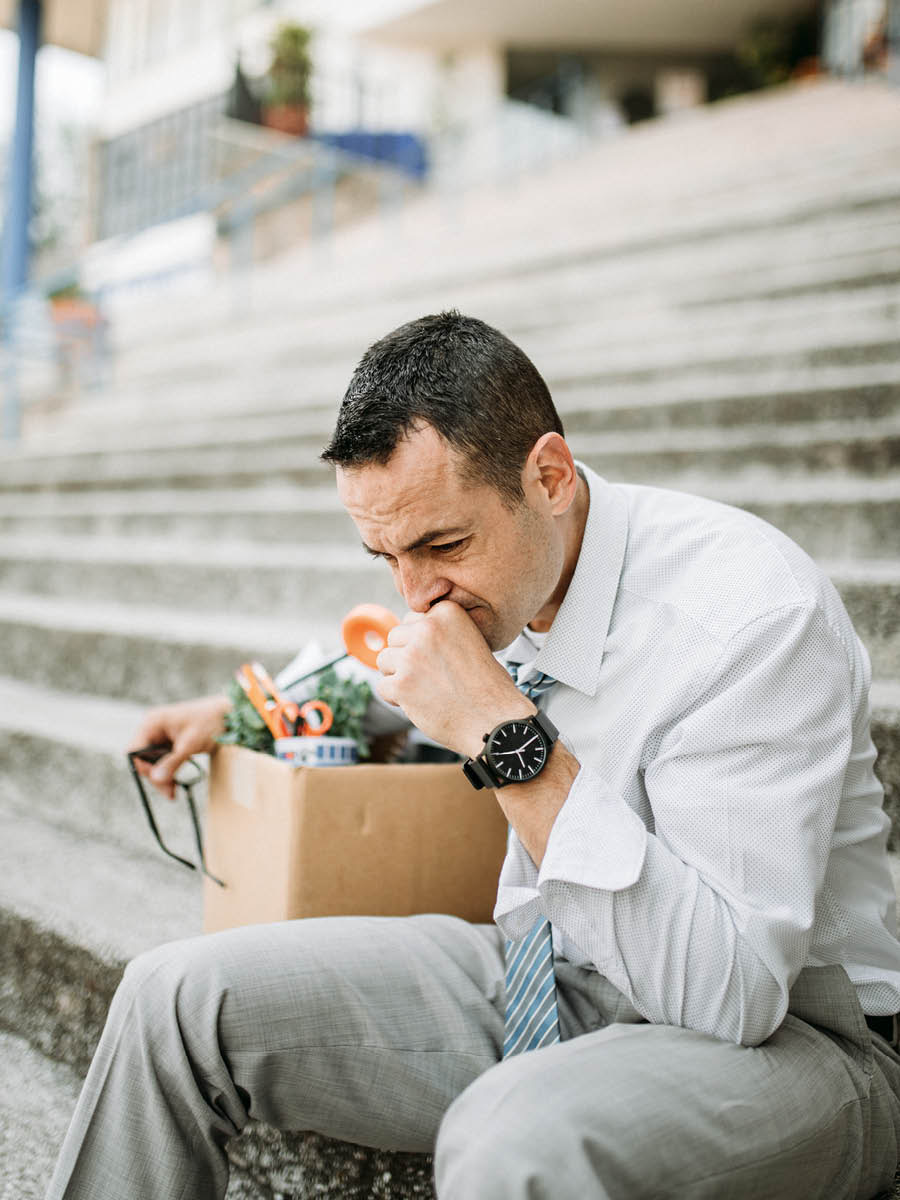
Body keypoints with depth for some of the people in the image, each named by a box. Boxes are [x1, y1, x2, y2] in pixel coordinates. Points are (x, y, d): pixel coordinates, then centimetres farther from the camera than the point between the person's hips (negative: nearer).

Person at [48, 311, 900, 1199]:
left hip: (777, 1035, -6)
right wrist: (243, 708, 22)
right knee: (178, 995, -5)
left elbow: (733, 991, -30)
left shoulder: (756, 619, -26)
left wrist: (508, 738, -33)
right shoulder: (492, 577, -3)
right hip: (534, 983, 7)